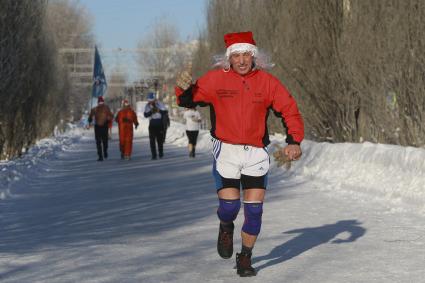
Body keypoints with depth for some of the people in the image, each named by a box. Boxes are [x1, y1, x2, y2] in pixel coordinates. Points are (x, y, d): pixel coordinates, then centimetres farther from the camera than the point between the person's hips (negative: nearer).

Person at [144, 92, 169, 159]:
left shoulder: (160, 104, -3)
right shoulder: (147, 106, 2)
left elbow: (165, 112, -8)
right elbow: (146, 115, -8)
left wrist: (159, 110, -24)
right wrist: (151, 111, -24)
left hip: (160, 123, -1)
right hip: (152, 123, 1)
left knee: (160, 139, 5)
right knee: (152, 140, -7)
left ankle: (160, 153, 24)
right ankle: (153, 155, -6)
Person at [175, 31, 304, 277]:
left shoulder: (267, 82, 0)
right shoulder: (216, 79, -3)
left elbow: (290, 111, 3)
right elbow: (189, 100, 3)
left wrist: (294, 141, -10)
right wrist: (183, 88, -20)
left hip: (256, 154, 1)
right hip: (226, 151, -1)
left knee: (254, 210, 1)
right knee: (229, 205, -10)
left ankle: (245, 259, 20)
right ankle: (226, 229, 27)